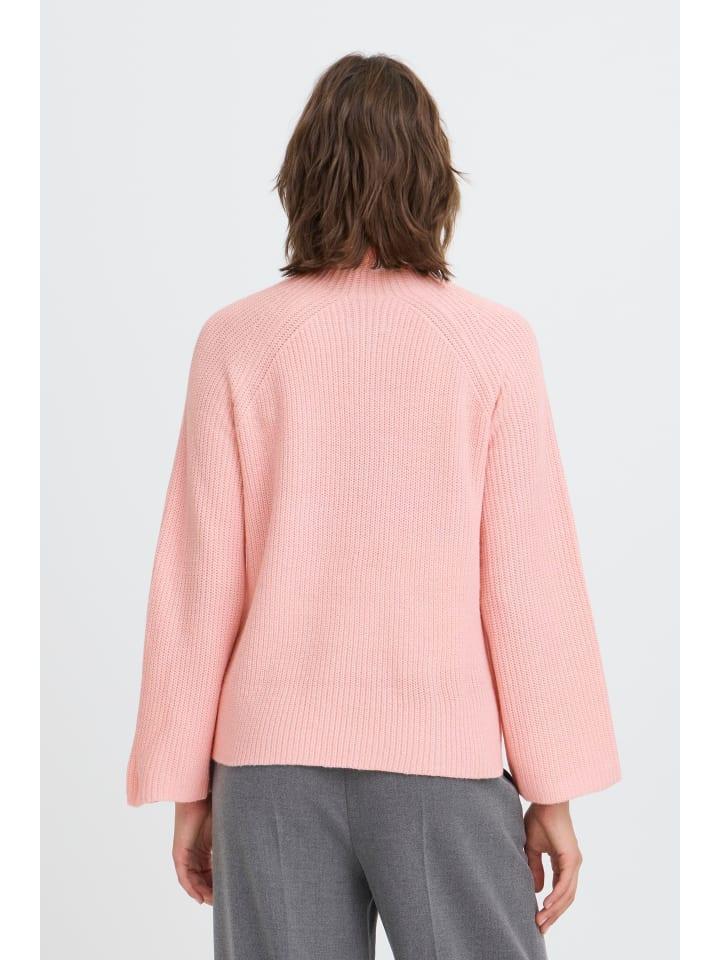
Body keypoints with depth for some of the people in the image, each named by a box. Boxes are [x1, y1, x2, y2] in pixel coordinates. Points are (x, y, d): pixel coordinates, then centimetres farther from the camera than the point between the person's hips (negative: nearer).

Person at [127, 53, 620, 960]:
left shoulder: (236, 340, -3)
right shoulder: (493, 341, -6)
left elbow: (198, 580, -1)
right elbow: (528, 580, -5)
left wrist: (186, 786, 8)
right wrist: (553, 789, 3)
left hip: (272, 752, 2)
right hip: (442, 751, -1)